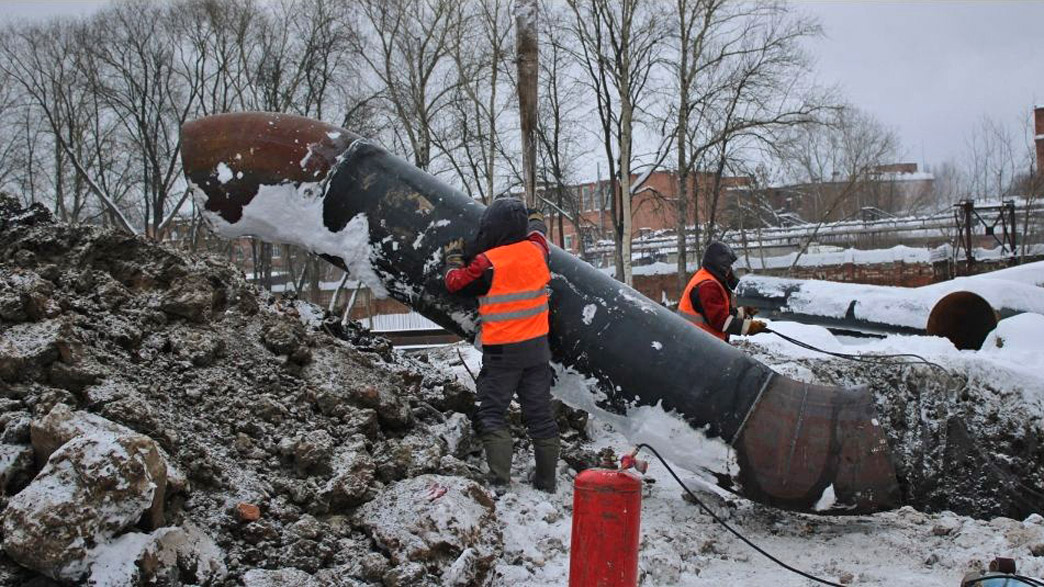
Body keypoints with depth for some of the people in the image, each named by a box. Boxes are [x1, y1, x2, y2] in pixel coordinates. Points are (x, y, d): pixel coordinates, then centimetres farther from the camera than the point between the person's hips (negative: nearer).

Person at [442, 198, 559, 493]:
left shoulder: (487, 262, -16)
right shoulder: (535, 251, -2)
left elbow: (455, 283, -1)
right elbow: (537, 230, 23)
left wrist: (453, 258, 19)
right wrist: (532, 216, 44)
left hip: (501, 352, -5)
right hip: (537, 347, 5)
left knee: (491, 414, 4)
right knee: (540, 415, 11)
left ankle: (500, 480, -7)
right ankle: (546, 482, 18)